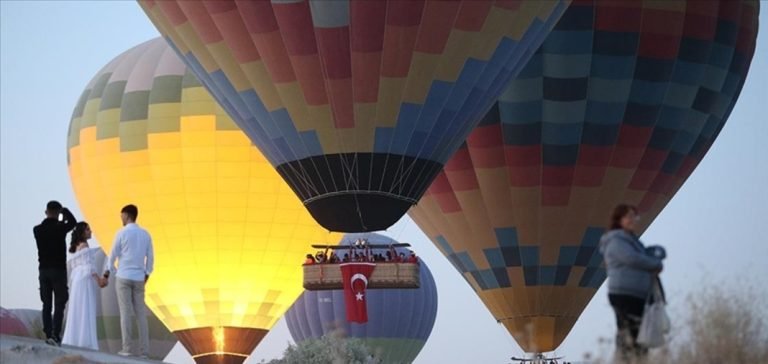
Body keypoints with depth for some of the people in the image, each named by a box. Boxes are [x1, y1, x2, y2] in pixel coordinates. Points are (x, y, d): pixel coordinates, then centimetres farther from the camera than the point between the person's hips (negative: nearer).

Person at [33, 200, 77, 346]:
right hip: (58, 269, -4)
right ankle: (55, 335, -14)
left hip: (43, 270, 4)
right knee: (59, 304, -4)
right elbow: (73, 222, 9)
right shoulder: (60, 227, -10)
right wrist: (65, 210, 22)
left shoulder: (37, 230, 0)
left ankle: (48, 334, 5)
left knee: (46, 304, 8)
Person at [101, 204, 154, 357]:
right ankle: (144, 349, 0)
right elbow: (150, 258, 9)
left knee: (125, 312, -2)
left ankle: (127, 348, -5)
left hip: (123, 277, -4)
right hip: (139, 278, 4)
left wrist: (106, 275, 7)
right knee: (141, 313, 4)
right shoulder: (145, 234, 6)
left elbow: (113, 255, -2)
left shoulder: (122, 233, -7)